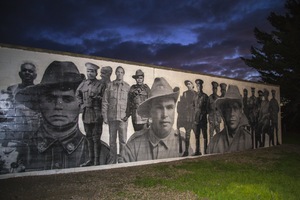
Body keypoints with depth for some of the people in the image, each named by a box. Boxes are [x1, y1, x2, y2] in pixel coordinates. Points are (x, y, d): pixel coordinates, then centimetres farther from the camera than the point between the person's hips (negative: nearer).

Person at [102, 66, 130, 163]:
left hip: (123, 117, -1)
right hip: (111, 117, 1)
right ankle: (113, 160, 22)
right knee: (112, 140, 9)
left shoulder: (127, 86, 5)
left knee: (123, 140, 0)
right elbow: (105, 102, 5)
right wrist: (105, 117, 0)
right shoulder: (109, 85, 5)